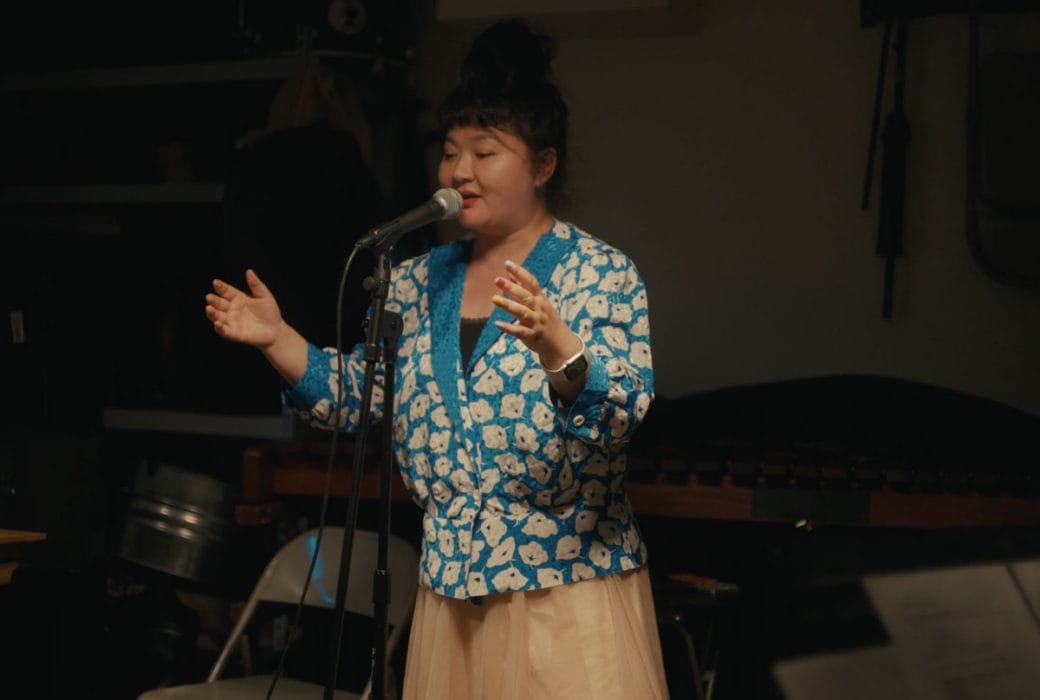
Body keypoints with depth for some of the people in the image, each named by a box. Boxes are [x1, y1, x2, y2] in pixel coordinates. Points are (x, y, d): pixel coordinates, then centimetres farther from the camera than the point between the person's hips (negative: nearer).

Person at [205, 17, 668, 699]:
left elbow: (625, 413, -19)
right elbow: (359, 394, 14)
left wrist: (558, 351, -38)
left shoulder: (602, 273, -7)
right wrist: (277, 339, 0)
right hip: (452, 585, 5)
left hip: (567, 586, -5)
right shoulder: (422, 279, 10)